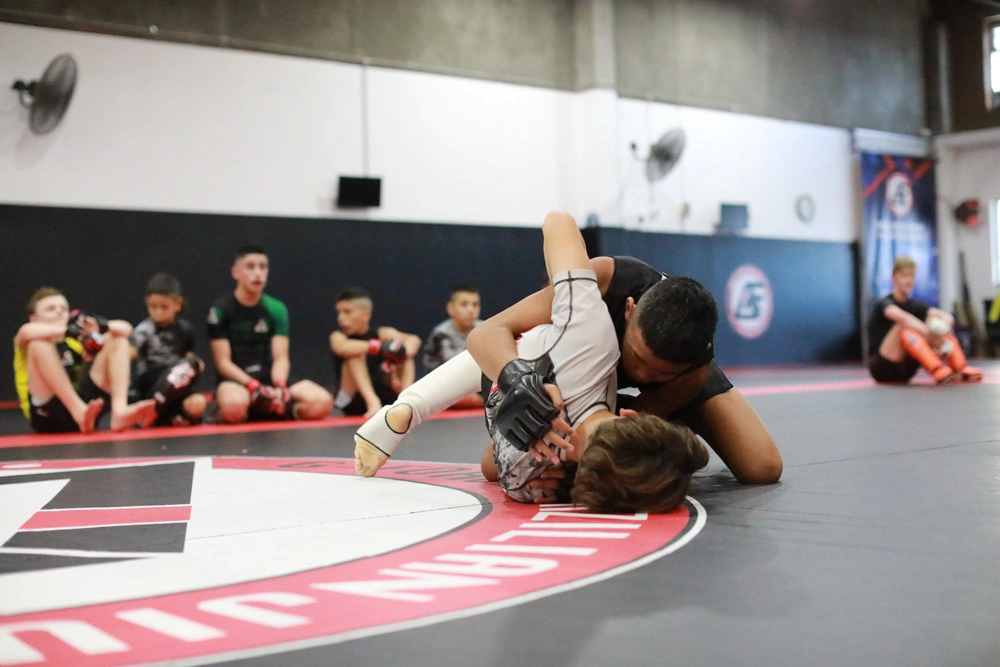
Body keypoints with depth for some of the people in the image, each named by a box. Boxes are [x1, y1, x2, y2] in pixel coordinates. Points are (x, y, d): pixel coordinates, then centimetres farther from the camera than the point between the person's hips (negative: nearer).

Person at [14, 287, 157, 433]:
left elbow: (125, 328, 9)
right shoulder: (25, 345, 10)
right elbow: (26, 332, -19)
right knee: (39, 345, -21)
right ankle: (80, 411, -34)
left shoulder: (74, 342, 21)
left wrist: (102, 325, -12)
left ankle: (119, 411, -24)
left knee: (118, 340, 2)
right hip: (47, 417, -4)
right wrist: (67, 330, -24)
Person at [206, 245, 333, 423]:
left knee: (322, 402, -22)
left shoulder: (276, 309, 7)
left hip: (270, 379, 4)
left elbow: (280, 358, 0)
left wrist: (279, 387, -21)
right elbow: (223, 362, -7)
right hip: (235, 382, -4)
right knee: (234, 406, -42)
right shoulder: (220, 310, -3)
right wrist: (254, 387, -22)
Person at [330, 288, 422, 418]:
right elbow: (342, 348, -33)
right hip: (353, 402, -1)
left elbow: (414, 340, -19)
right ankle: (373, 402, -39)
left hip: (385, 397, 2)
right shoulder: (338, 336, -6)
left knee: (406, 355, -13)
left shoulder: (382, 333, -2)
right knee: (356, 353, -23)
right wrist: (378, 346, -42)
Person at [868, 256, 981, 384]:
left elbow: (947, 317, -9)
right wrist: (928, 333, -43)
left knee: (935, 320, -9)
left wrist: (942, 328, -32)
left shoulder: (916, 305, 9)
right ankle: (939, 372, -50)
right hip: (881, 368, -6)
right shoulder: (884, 304, -9)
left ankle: (961, 370, -28)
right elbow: (901, 317, -34)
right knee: (904, 327, -31)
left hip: (905, 372, 6)